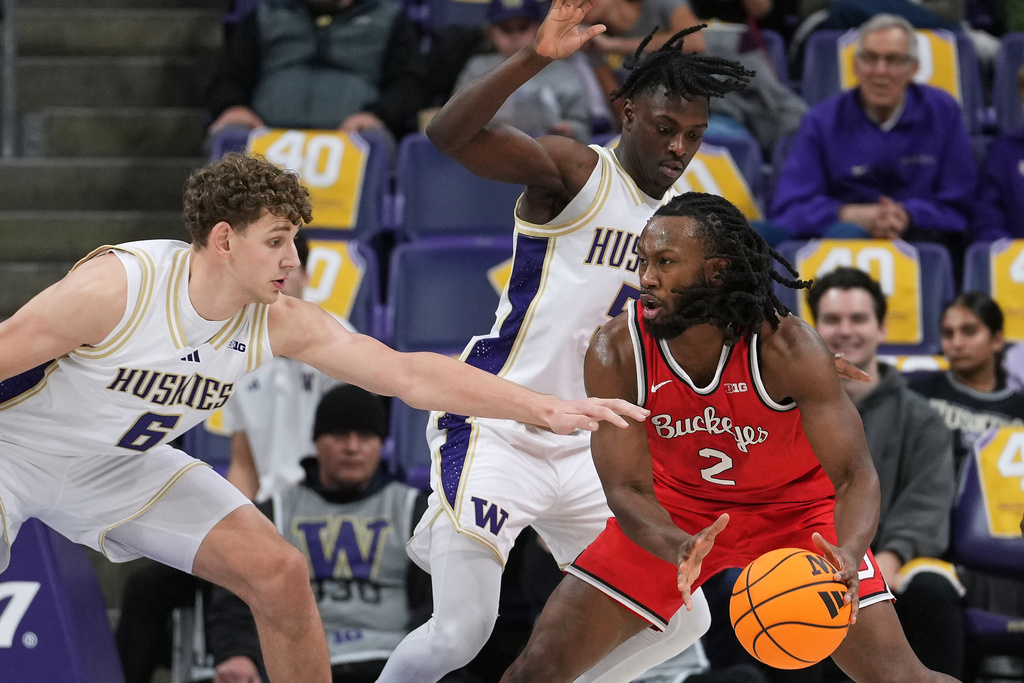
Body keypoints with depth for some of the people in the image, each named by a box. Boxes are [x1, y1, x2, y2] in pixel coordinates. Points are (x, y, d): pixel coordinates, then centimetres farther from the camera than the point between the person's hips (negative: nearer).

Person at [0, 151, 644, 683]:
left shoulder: (279, 323, -15)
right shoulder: (115, 287, -32)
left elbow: (409, 374, -14)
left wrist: (547, 409, -20)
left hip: (116, 466, 6)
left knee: (279, 574, 1)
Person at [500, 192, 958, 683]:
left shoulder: (786, 347, -30)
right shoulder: (616, 353, -25)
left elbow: (856, 475, -29)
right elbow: (626, 490, -23)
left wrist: (847, 555, -51)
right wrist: (679, 549, -46)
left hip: (795, 509, -2)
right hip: (676, 509, 2)